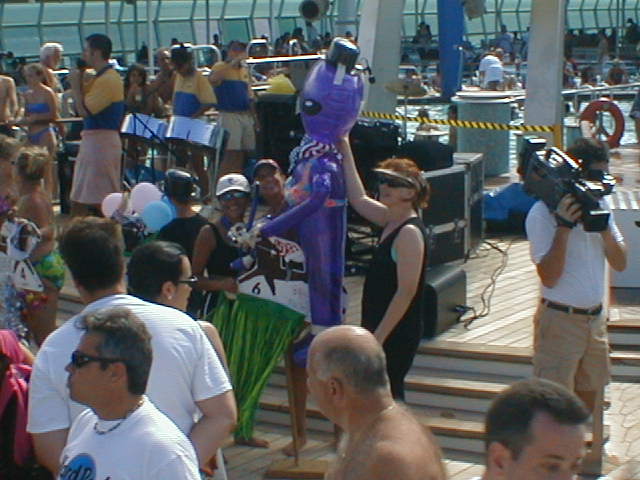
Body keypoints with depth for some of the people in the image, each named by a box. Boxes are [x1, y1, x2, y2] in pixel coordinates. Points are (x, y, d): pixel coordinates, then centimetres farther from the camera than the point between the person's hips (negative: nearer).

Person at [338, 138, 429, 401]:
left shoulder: (410, 232, -19)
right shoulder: (390, 221, 7)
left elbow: (406, 291, -22)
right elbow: (359, 199, 21)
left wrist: (378, 336, -21)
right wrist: (346, 153, 20)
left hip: (396, 334, -9)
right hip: (381, 329, 9)